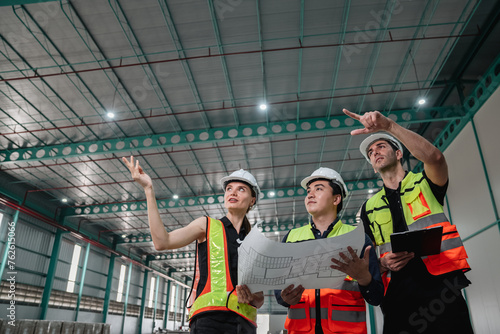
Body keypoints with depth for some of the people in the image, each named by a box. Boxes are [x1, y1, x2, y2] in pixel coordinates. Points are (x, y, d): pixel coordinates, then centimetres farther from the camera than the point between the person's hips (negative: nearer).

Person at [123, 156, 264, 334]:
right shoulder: (207, 225, 10)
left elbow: (260, 300, 16)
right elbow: (162, 242, -7)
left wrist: (252, 298, -9)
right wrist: (149, 189, -6)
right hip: (210, 317, -3)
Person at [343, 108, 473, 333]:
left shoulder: (425, 183, 9)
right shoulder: (369, 208, 16)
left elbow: (434, 157, -16)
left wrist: (389, 125, -22)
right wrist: (383, 264, -9)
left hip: (441, 289, -2)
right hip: (398, 300, 3)